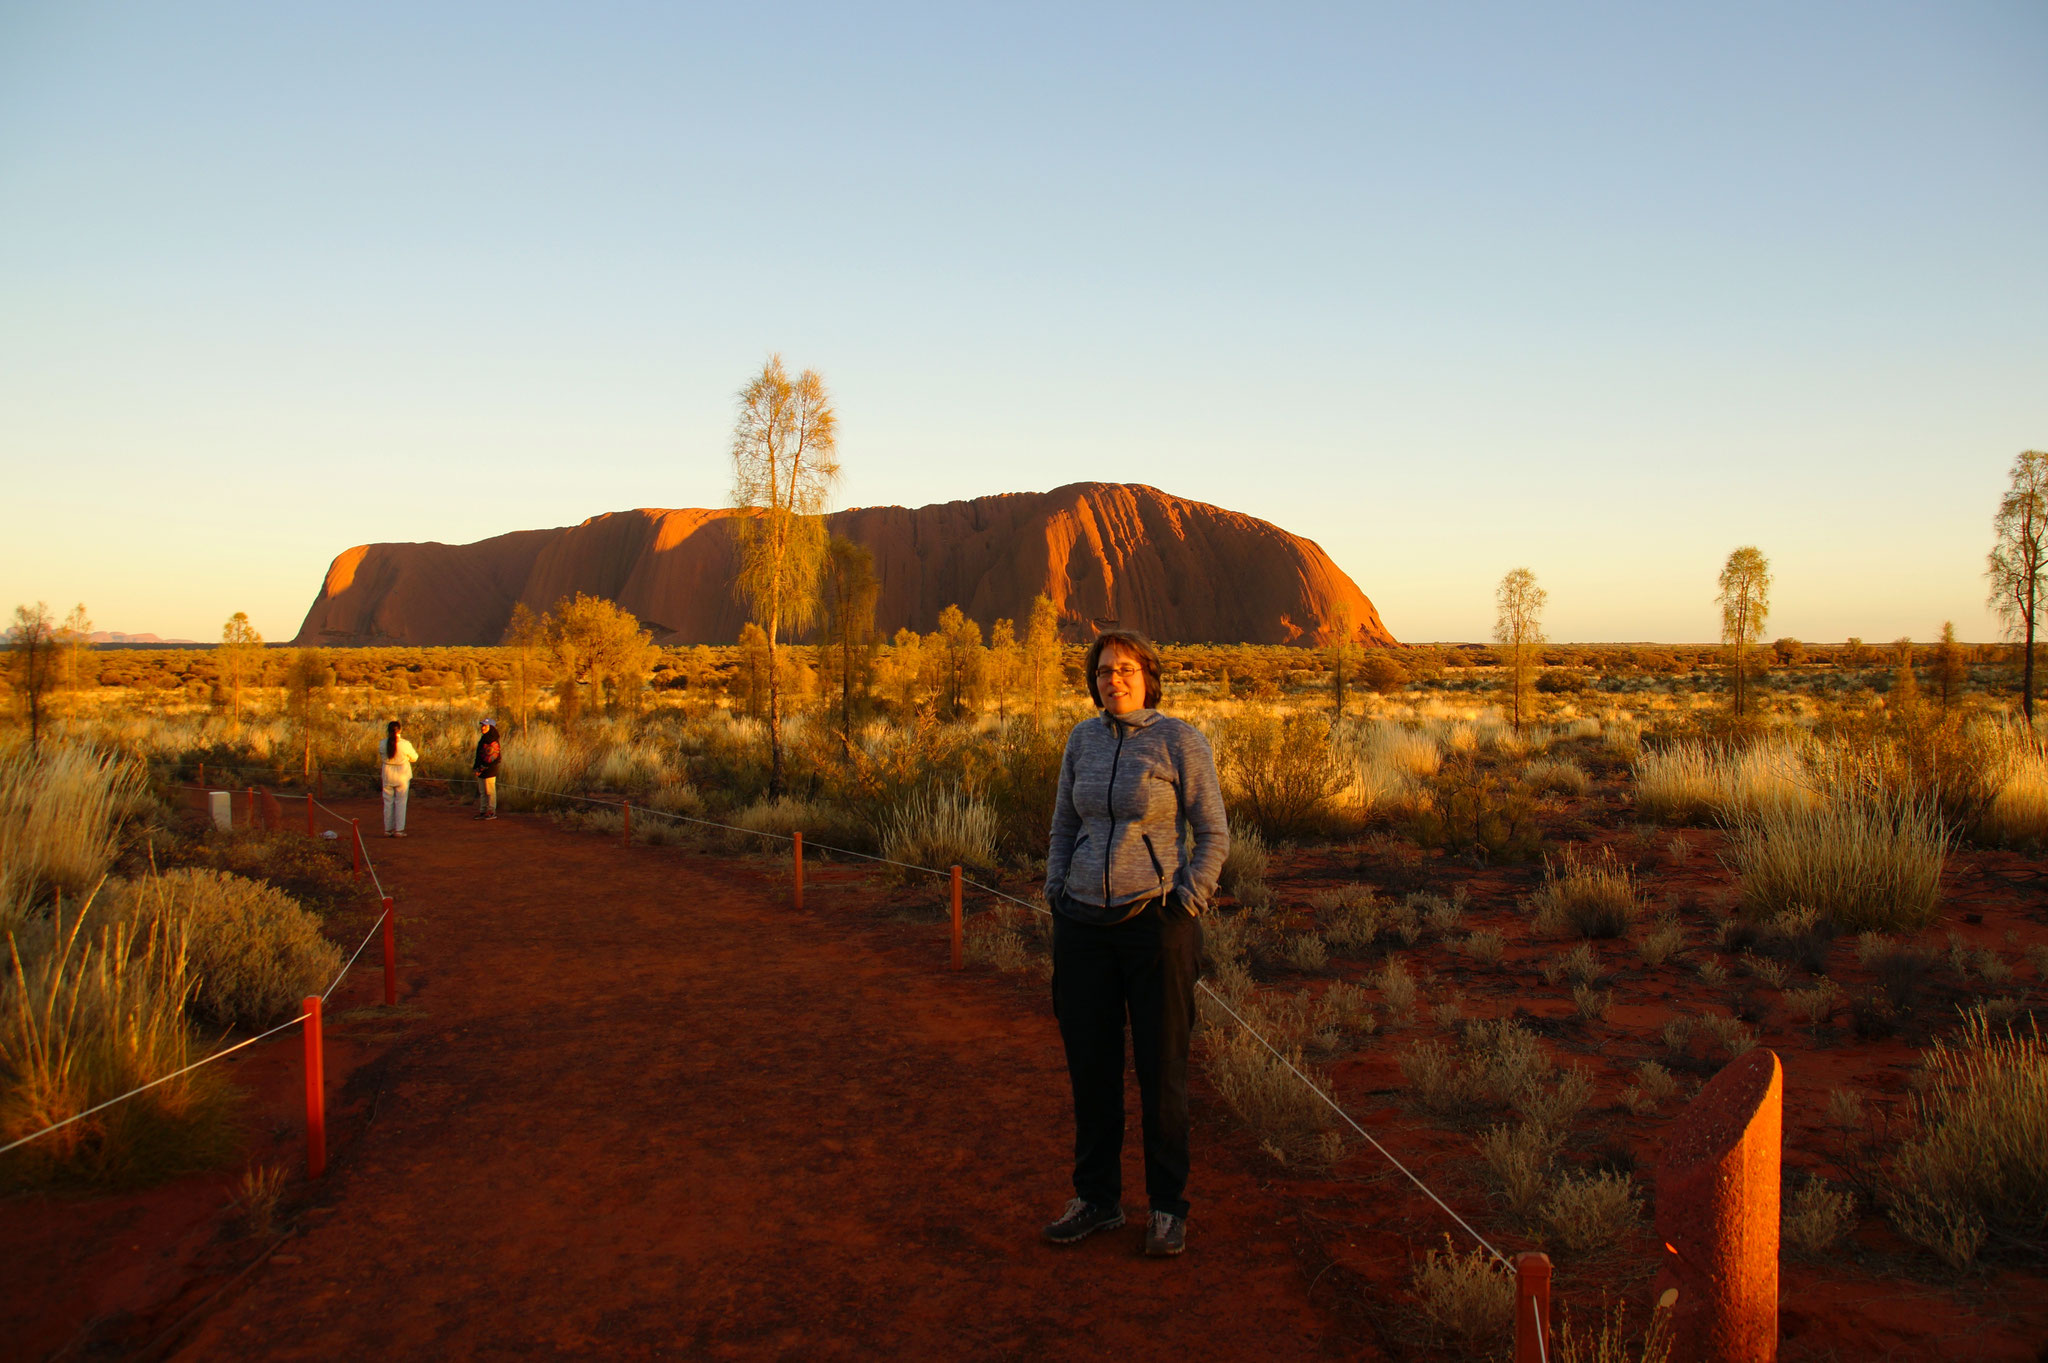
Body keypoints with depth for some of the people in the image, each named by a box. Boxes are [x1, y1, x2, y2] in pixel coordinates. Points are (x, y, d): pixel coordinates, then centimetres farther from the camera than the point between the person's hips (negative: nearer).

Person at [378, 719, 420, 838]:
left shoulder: (382, 744, -7)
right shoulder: (405, 744, -16)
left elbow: (380, 759, 5)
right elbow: (414, 758, -4)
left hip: (387, 775, 3)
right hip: (402, 775, -3)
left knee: (388, 802, 12)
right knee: (400, 802, 5)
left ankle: (388, 829, 16)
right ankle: (399, 830, 5)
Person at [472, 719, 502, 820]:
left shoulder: (493, 741, -15)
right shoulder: (483, 739, 15)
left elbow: (492, 758, -18)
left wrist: (481, 768, -16)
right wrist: (477, 768, 14)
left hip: (490, 771, -9)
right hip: (481, 771, 9)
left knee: (490, 791, -3)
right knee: (482, 792, 12)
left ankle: (492, 812, 3)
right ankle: (483, 811, 18)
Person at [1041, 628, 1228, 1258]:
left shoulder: (1180, 740, -7)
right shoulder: (1083, 739, 7)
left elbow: (1214, 833, -4)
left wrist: (1186, 907, -10)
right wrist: (1056, 898, 8)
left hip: (1156, 920, -4)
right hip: (1084, 923, 4)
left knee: (1162, 1069, 5)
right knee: (1090, 1065, 10)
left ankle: (1168, 1206, 20)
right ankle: (1097, 1199, 26)